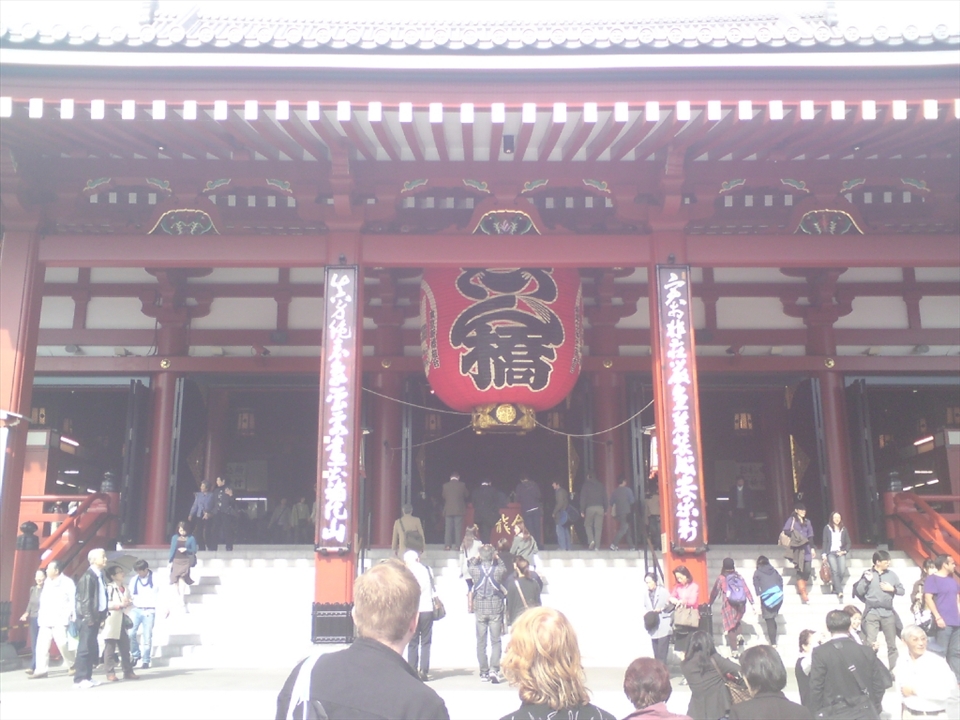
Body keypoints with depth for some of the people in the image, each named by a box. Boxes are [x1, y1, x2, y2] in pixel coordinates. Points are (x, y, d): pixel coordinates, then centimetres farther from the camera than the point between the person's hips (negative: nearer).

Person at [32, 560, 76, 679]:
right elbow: (43, 600, 16)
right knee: (41, 644, 0)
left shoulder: (67, 582, -5)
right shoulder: (47, 582, 14)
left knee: (63, 644, -8)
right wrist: (41, 615, 9)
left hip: (60, 620, -6)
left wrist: (73, 618, -12)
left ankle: (73, 665, 10)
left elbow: (72, 601, -7)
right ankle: (41, 670, 4)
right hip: (45, 620, 6)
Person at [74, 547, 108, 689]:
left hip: (95, 617, 9)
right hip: (87, 618, -9)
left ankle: (87, 677, 17)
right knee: (85, 648, -7)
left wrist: (102, 616, 12)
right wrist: (89, 618, -19)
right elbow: (85, 599, -17)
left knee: (92, 649, 11)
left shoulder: (99, 576, 14)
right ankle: (80, 679, -3)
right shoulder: (88, 576, -13)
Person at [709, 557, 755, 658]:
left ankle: (734, 650, 1)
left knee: (730, 627, 5)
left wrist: (710, 603, 16)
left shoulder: (721, 578, -3)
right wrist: (752, 603, 2)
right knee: (736, 622, 29)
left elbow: (714, 592, 4)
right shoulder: (739, 576, 4)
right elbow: (746, 590, 0)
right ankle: (738, 635, 5)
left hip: (728, 606, -3)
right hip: (740, 605, 3)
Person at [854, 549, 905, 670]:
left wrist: (892, 589, -8)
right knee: (871, 644, -6)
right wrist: (866, 581, -14)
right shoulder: (868, 574, 1)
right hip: (872, 613, -2)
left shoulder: (892, 574, 5)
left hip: (888, 613, 2)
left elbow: (902, 591, 10)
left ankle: (893, 670, 19)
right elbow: (858, 592, 0)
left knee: (892, 644, 9)